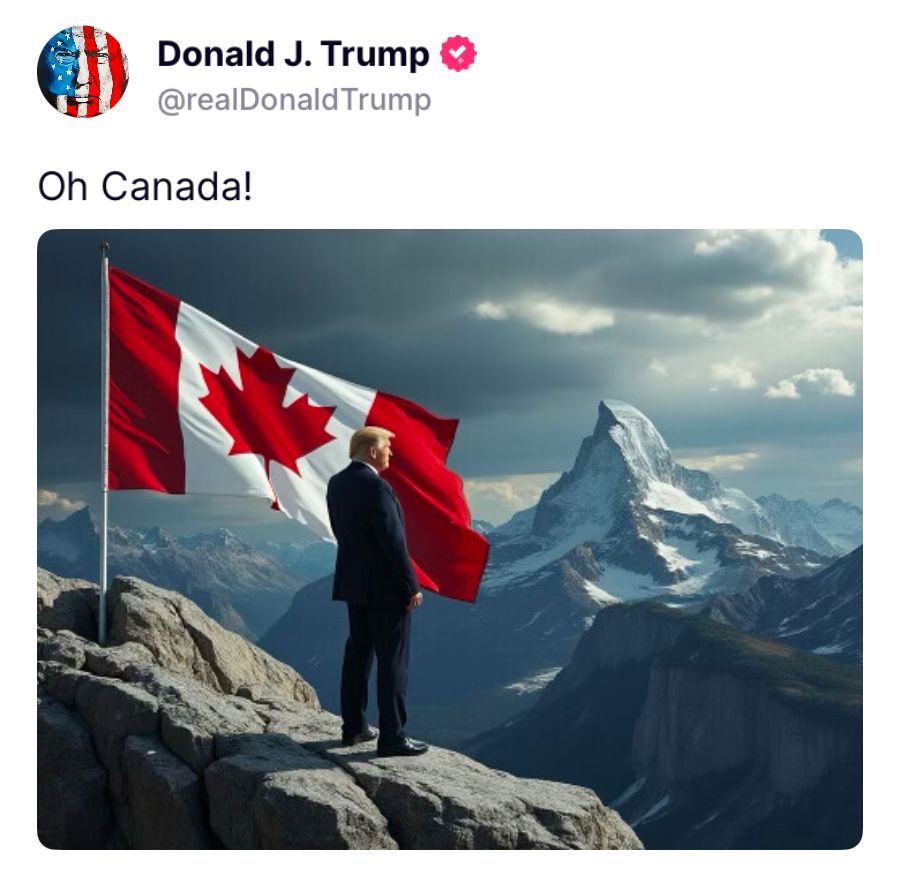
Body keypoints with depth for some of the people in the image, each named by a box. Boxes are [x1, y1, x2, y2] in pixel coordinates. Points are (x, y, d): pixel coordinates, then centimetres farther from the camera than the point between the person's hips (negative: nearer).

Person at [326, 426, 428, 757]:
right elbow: (393, 541, -21)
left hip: (353, 582, 8)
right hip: (385, 587, -8)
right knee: (393, 660, -1)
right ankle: (392, 736, 1)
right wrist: (412, 586, -15)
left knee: (358, 653, 16)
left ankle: (353, 727, 23)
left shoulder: (336, 484, 5)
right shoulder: (376, 486, -21)